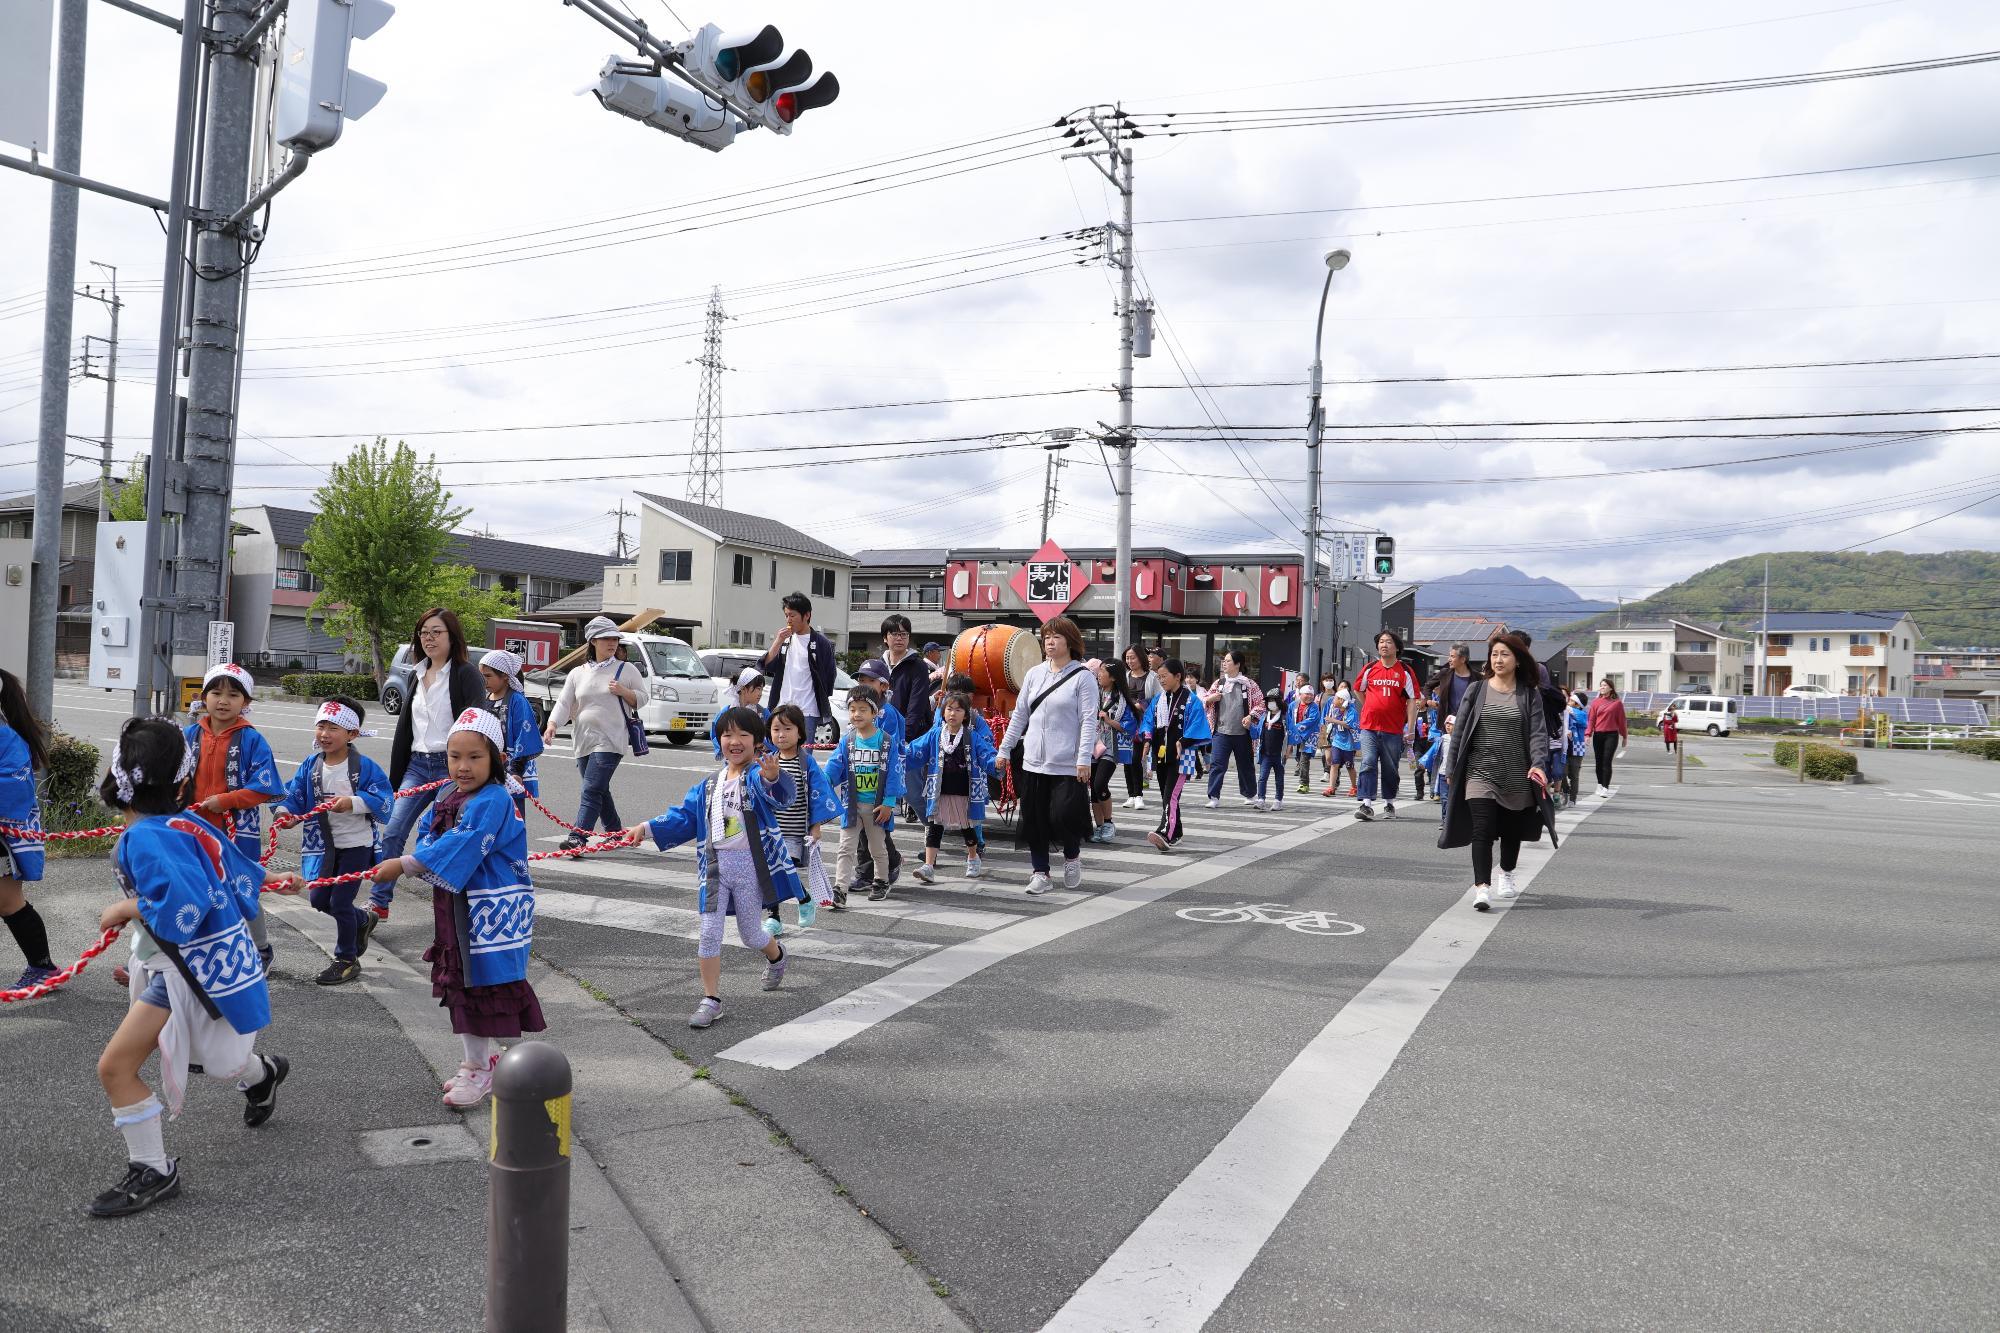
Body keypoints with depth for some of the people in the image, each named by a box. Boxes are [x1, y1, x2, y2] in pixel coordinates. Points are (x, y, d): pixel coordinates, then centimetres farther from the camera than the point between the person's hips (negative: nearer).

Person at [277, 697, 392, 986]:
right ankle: (363, 920, 41)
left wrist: (352, 803, -30)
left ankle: (347, 960, 19)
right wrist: (286, 811, -22)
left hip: (357, 844, -6)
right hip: (325, 845, 6)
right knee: (320, 900, 13)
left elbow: (384, 799, -17)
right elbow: (295, 795, -1)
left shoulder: (364, 766, -16)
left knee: (340, 902, -1)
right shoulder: (310, 765, -1)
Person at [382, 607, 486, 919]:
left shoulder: (466, 674, -6)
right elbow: (404, 726, 20)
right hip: (417, 765, 6)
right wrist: (395, 776, 17)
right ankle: (379, 902, 2)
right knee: (393, 832, -2)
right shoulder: (417, 676, 16)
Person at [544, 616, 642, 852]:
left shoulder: (626, 670, 4)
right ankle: (616, 831, 32)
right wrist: (552, 724, -14)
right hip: (583, 741, 5)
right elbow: (564, 704, 4)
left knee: (592, 790, -14)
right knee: (600, 791, 15)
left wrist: (623, 691, -11)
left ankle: (578, 838, -20)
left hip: (610, 741, -5)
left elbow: (641, 700, 8)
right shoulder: (577, 674, 11)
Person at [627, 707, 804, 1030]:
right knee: (709, 932, -2)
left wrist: (773, 777, -55)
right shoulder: (709, 785, 10)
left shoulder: (757, 776, -9)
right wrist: (647, 828, 6)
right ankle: (711, 1000, 10)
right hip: (715, 866, 4)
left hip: (751, 864, -4)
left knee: (750, 934, 12)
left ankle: (776, 956, 46)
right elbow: (684, 816, 16)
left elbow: (780, 795, -31)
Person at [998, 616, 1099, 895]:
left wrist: (1084, 758, -16)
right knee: (1034, 819, 6)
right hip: (1033, 762, 5)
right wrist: (1005, 748, 13)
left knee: (1063, 816, -8)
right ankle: (1040, 872, 18)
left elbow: (1089, 720, -9)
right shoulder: (1034, 673, 11)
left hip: (1068, 765, -5)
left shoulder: (1083, 676, -5)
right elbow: (1020, 714, 16)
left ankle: (1072, 856, 22)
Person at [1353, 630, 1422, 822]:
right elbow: (1358, 690, 23)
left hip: (1393, 729, -1)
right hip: (1369, 727, 1)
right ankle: (1367, 804, -13)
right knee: (1368, 763, -10)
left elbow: (1412, 701, -1)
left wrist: (1410, 729, -7)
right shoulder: (1370, 669, 6)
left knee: (1391, 768, 9)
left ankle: (1389, 803, 24)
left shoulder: (1405, 672, 0)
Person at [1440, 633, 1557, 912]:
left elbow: (1538, 732, -7)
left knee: (1512, 829, 15)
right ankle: (1482, 887, -16)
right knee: (1482, 829, -13)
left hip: (1517, 775, 1)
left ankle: (1506, 874, 40)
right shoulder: (1476, 691, 3)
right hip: (1480, 772, -1)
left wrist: (1538, 764, -23)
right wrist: (1454, 769, 4)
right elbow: (1460, 731, 5)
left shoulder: (1529, 694, 2)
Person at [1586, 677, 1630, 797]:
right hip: (1598, 735, 3)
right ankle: (1600, 785, 23)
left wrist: (1624, 736, 9)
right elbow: (1591, 719, 4)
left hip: (1611, 735, -3)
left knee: (1607, 761, -10)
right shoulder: (1595, 702, 7)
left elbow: (1621, 720, 5)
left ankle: (1605, 788, -11)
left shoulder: (1617, 703, 1)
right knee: (1599, 761, 10)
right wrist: (1588, 734, -7)